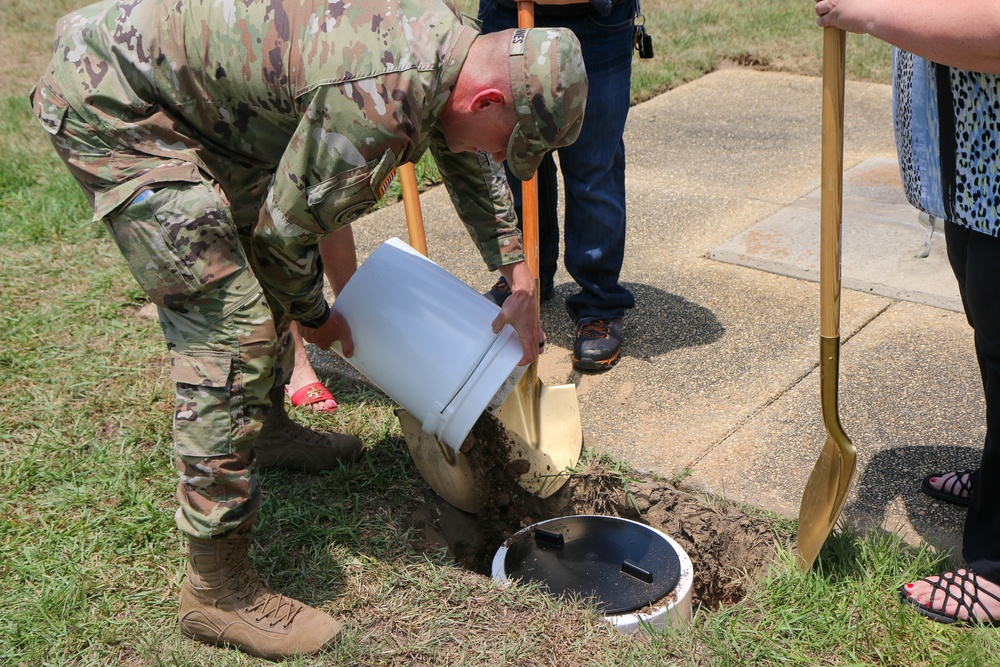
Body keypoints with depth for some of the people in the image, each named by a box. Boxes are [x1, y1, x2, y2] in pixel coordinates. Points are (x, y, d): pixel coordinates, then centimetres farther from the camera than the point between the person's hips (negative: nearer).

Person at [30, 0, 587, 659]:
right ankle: (217, 588, -3)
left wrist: (522, 285, 18)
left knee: (265, 267, 22)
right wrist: (316, 315, 4)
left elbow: (472, 166, 18)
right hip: (109, 103, -10)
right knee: (233, 328, -13)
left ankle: (266, 427, 47)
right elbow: (289, 227, -17)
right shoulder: (375, 102, -31)